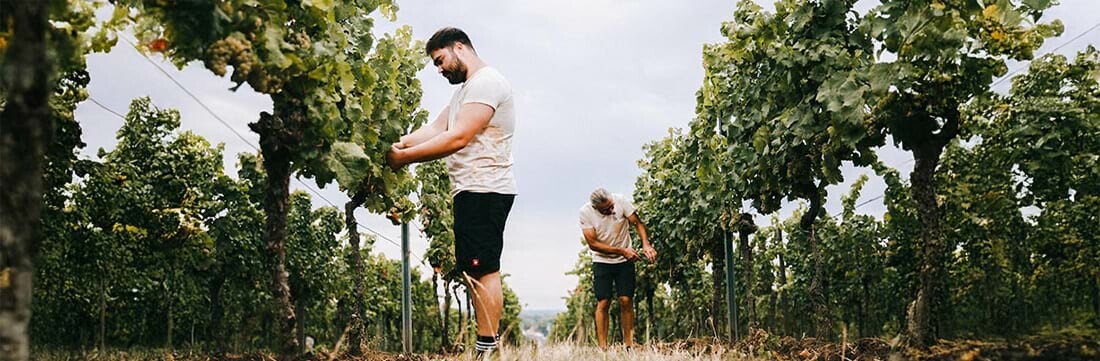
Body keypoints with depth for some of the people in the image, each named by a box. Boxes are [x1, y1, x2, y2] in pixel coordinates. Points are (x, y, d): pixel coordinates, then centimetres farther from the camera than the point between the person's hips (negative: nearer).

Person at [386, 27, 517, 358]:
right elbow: (436, 128, 13)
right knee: (476, 270, 9)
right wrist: (398, 144, -3)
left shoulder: (487, 82, -11)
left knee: (483, 269, -13)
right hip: (472, 192, 11)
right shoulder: (466, 89, 23)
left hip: (485, 191, -11)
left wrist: (405, 157, -16)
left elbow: (457, 138, -20)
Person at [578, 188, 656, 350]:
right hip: (601, 261, -1)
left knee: (626, 300, -5)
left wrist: (646, 245, -30)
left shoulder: (621, 201, -16)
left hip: (624, 260, 1)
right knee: (603, 303, -7)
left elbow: (638, 223, -12)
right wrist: (622, 251, -22)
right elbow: (593, 243, -17)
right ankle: (603, 347, -4)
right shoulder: (585, 212, -18)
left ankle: (629, 344, 2)